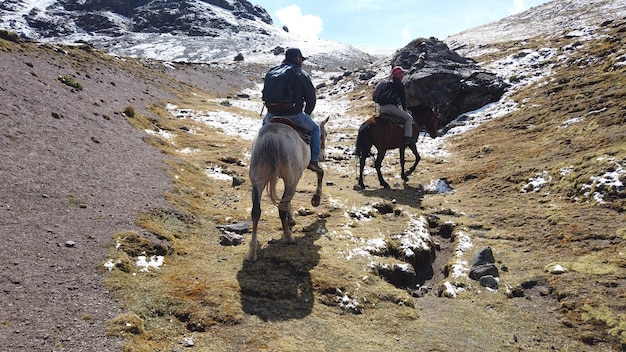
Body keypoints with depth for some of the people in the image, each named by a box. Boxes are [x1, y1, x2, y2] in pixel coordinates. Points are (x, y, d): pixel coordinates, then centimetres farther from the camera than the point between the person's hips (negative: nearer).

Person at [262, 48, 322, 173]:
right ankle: (314, 161, 12)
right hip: (294, 116, -4)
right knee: (315, 129, 20)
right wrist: (306, 114, 14)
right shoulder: (302, 75, -3)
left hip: (273, 115, 4)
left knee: (265, 122, 40)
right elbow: (311, 98, -2)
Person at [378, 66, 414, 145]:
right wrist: (404, 109, 11)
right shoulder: (399, 84, -2)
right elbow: (403, 98, -2)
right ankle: (408, 137, -14)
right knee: (409, 118, -1)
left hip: (381, 108, 8)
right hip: (391, 107, -8)